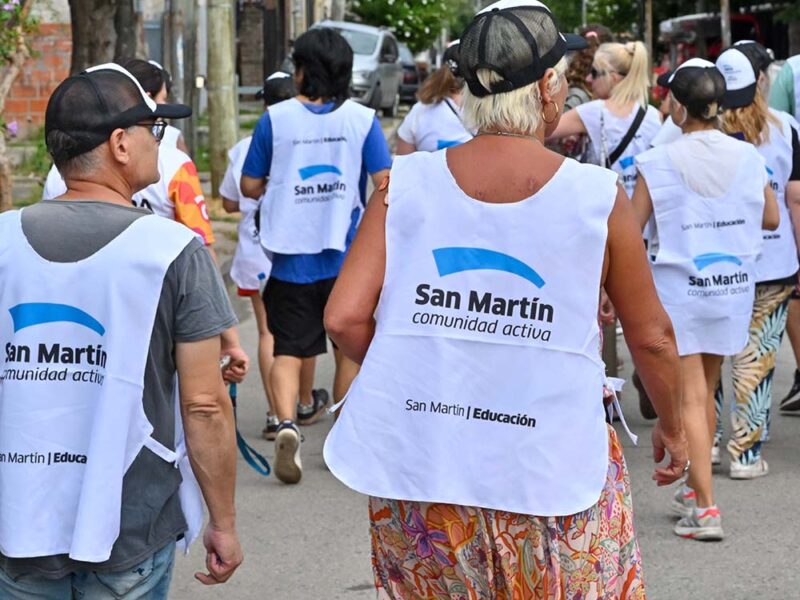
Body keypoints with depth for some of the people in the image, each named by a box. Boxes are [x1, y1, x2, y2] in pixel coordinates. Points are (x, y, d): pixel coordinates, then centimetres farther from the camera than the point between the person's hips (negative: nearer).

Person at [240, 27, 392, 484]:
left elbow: (250, 186, 3)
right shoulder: (363, 119, -4)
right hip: (348, 255, 1)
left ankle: (287, 422, -21)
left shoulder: (276, 119, -3)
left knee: (289, 349, 3)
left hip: (291, 256, -1)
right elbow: (385, 185, -8)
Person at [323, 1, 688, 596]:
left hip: (420, 461, 2)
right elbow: (652, 337, 3)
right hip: (548, 473, -2)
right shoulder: (598, 197, -6)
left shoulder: (405, 184, -2)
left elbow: (345, 317, -5)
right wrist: (672, 427, 21)